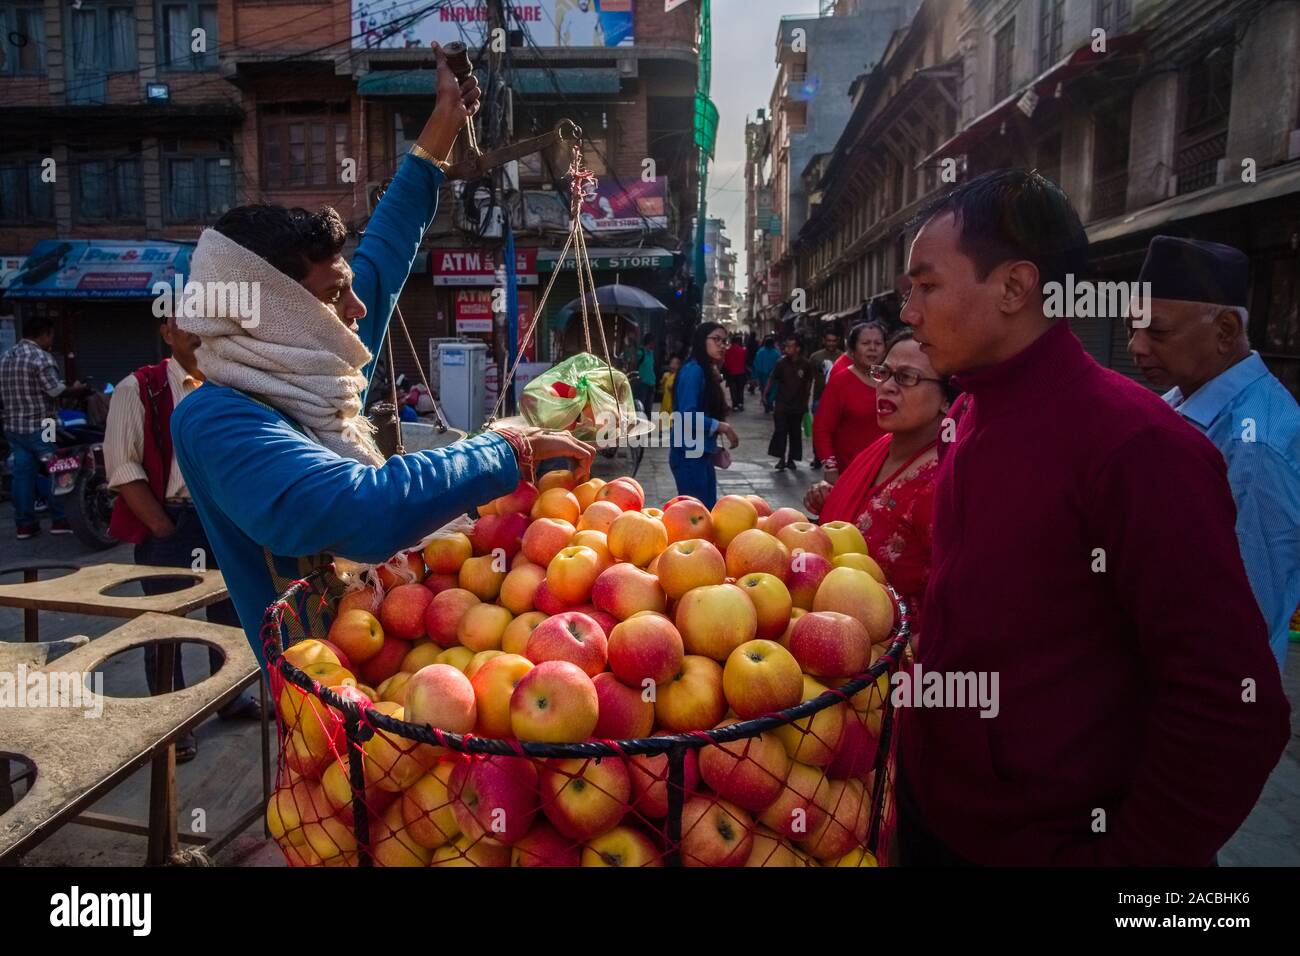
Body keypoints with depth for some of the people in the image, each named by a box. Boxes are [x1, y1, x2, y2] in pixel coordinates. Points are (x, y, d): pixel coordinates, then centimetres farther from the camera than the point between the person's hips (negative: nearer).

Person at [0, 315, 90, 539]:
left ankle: (24, 524, 12)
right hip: (41, 428, -8)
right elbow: (57, 391, -18)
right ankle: (60, 520, 6)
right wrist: (77, 389, -1)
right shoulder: (41, 357, -15)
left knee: (23, 473, 9)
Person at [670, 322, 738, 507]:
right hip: (689, 454, -9)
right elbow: (688, 416, -23)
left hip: (702, 454, 9)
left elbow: (708, 412, 11)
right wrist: (722, 427, -16)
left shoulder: (708, 372, 13)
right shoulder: (693, 370, -14)